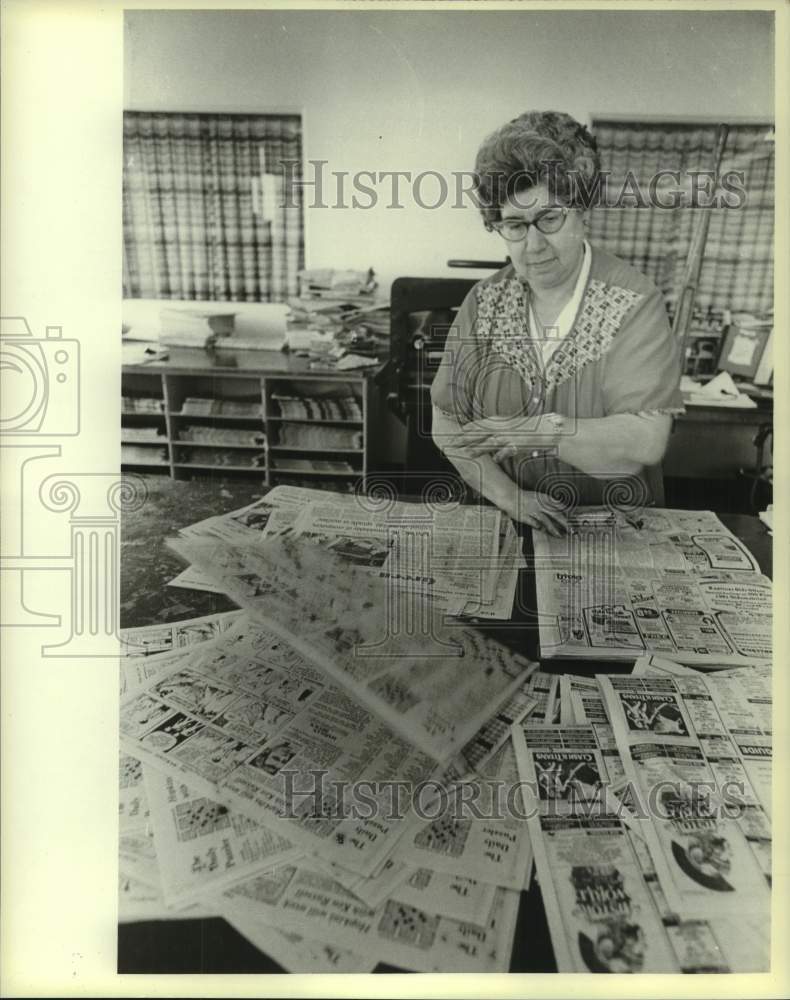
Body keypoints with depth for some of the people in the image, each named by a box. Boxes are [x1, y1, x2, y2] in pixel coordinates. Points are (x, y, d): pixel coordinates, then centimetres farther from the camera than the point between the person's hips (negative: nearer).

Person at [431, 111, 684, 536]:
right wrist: (507, 495, -12)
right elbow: (446, 422, -2)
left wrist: (541, 430, -19)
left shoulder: (634, 303, -8)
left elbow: (647, 441, -15)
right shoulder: (484, 301, 1)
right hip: (502, 519, 2)